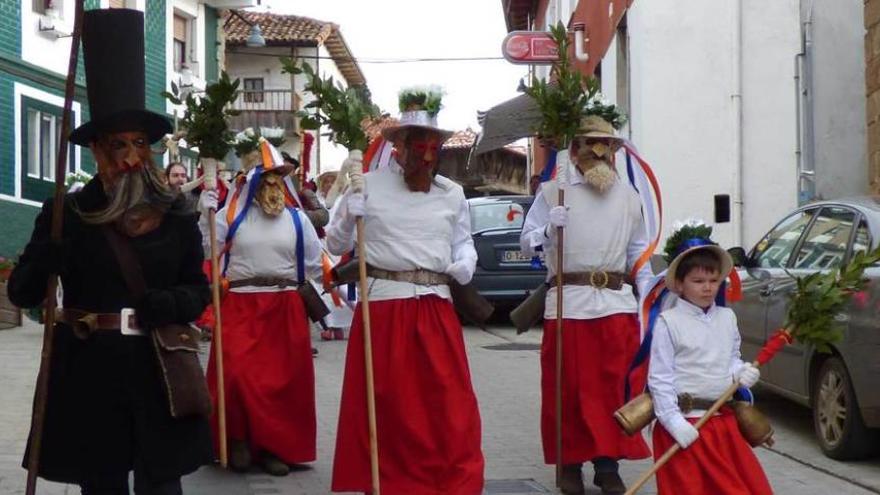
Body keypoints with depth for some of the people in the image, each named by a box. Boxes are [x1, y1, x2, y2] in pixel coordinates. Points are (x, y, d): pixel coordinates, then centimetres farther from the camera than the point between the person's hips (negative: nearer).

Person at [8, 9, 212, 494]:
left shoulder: (176, 215, 3)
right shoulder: (68, 212, 0)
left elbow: (199, 288, 9)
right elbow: (21, 292, -3)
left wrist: (173, 304, -13)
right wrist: (48, 257, -24)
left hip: (159, 371, 1)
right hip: (89, 374, 0)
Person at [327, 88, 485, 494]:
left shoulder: (452, 194, 12)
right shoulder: (368, 186, 2)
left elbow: (463, 242, 23)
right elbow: (336, 244, 7)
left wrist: (465, 265, 2)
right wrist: (352, 205, -9)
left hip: (436, 308, 2)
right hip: (383, 306, -2)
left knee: (452, 404, -3)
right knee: (386, 403, 2)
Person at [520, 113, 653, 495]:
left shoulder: (628, 196, 15)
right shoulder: (553, 191, 5)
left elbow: (638, 250, 20)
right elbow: (527, 243, 3)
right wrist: (549, 228, -17)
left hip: (617, 302, 2)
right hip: (568, 302, -2)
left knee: (615, 387, 0)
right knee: (570, 388, -1)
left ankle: (608, 464, 9)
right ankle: (570, 463, 10)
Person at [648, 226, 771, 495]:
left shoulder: (727, 318, 8)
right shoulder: (668, 322, -9)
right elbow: (660, 378, -10)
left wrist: (741, 372, -3)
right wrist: (674, 422, -17)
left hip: (724, 419, 5)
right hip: (686, 423, -5)